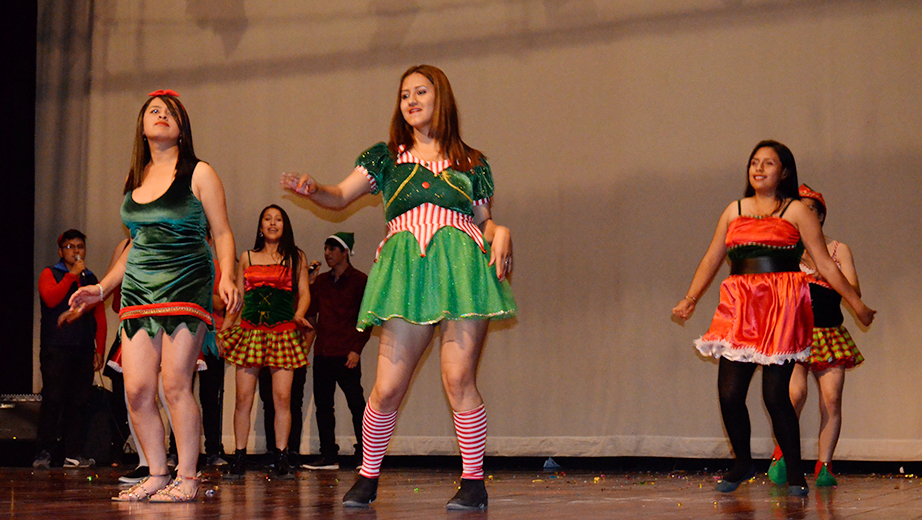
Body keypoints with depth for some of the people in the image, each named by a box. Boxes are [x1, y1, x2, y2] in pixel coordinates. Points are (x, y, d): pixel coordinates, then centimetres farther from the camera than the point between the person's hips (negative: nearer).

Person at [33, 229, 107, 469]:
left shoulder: (91, 279, 20)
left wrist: (99, 349, 9)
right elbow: (50, 298, -13)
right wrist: (72, 275, -8)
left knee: (78, 402, -1)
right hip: (56, 348, -4)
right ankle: (45, 452, -7)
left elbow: (100, 316, 17)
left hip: (83, 350, 4)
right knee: (53, 399, -10)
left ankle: (73, 454, 1)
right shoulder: (50, 274, 9)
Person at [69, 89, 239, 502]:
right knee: (136, 390, -3)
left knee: (175, 385, -11)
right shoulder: (137, 178, 17)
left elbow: (222, 233, -1)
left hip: (186, 285, -5)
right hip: (138, 288, 5)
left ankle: (186, 479, -3)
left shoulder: (198, 173, 2)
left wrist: (227, 276, -17)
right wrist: (102, 288, 21)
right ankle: (157, 476, 9)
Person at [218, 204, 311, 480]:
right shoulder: (247, 258, 17)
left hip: (283, 332, -1)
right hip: (250, 331, 1)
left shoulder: (296, 258, 14)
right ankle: (238, 459, 1)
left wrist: (299, 314, -11)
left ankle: (282, 459, -4)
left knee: (282, 397, -9)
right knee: (243, 398, -5)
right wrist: (224, 326, 6)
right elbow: (237, 297, 18)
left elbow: (304, 293, 9)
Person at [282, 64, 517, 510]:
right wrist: (310, 189, -12)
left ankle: (473, 480, 0)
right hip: (406, 271, 1)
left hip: (462, 265, -1)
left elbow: (485, 222, 18)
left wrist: (501, 234, -4)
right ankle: (367, 477, 13)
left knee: (459, 379, -9)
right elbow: (341, 196, 9)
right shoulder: (385, 157, 20)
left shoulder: (471, 163, 18)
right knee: (388, 387, -4)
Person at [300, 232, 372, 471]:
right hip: (322, 352, 5)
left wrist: (357, 349, -10)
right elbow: (309, 311, 12)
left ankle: (364, 456, 0)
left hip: (346, 354, -5)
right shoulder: (321, 281, 16)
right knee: (323, 404, 4)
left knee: (357, 404, -6)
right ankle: (328, 456, 10)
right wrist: (309, 284, -1)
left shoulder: (359, 280, 2)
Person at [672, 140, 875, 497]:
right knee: (729, 393, -4)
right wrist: (690, 300, 16)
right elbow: (711, 260, 21)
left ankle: (794, 473, 8)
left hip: (782, 307, -3)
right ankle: (742, 463, 19)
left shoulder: (796, 212, 8)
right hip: (739, 307, 3)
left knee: (775, 395, -9)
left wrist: (856, 303, 6)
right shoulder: (735, 211, 19)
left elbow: (825, 264, 8)